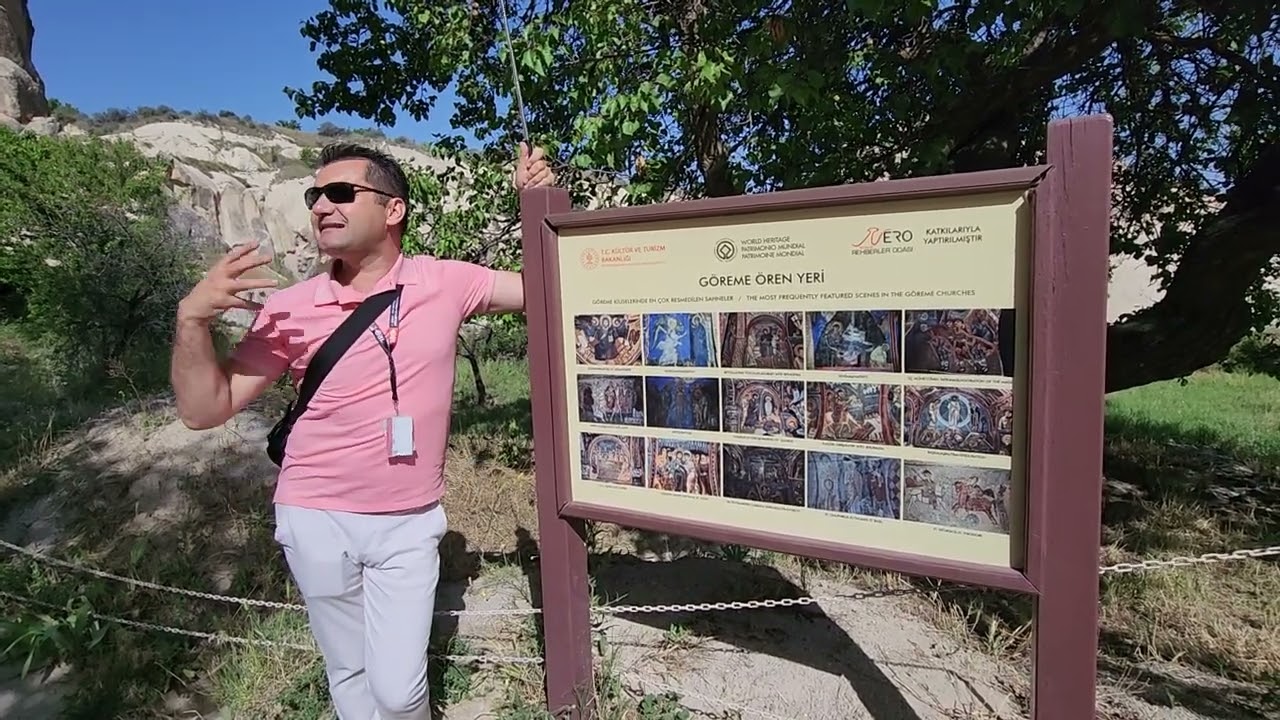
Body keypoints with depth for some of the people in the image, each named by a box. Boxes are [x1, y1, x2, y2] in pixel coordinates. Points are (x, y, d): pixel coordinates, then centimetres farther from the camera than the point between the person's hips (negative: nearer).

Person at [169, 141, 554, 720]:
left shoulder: (444, 282, -6)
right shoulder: (290, 309, -5)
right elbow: (204, 410, -3)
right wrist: (192, 318, -19)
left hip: (408, 523, -1)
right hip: (316, 519, 1)